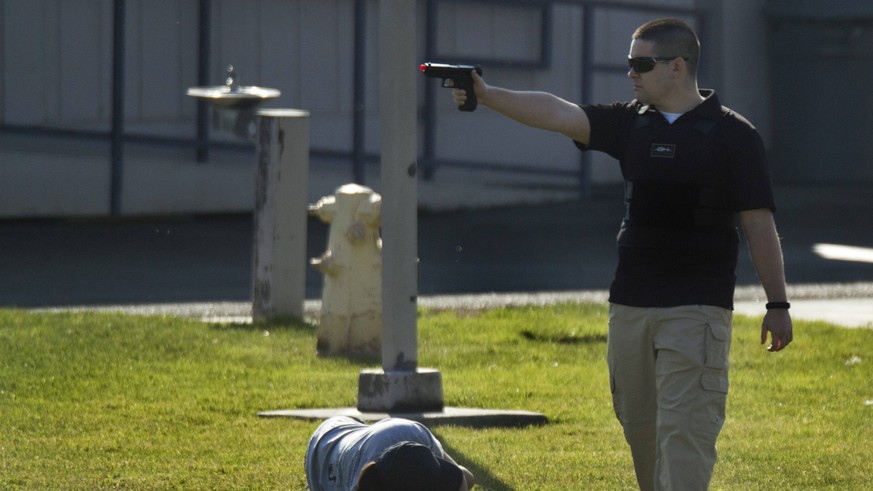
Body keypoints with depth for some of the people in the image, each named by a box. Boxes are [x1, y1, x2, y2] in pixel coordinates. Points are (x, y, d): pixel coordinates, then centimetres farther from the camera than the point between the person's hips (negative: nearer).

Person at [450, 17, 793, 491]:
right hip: (630, 306, 6)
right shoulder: (630, 123, 10)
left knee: (682, 432, -12)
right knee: (640, 429, 10)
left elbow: (759, 224, -3)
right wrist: (486, 95, -14)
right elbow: (559, 114, -1)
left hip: (697, 309, -6)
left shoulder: (733, 136, -3)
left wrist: (777, 304, -4)